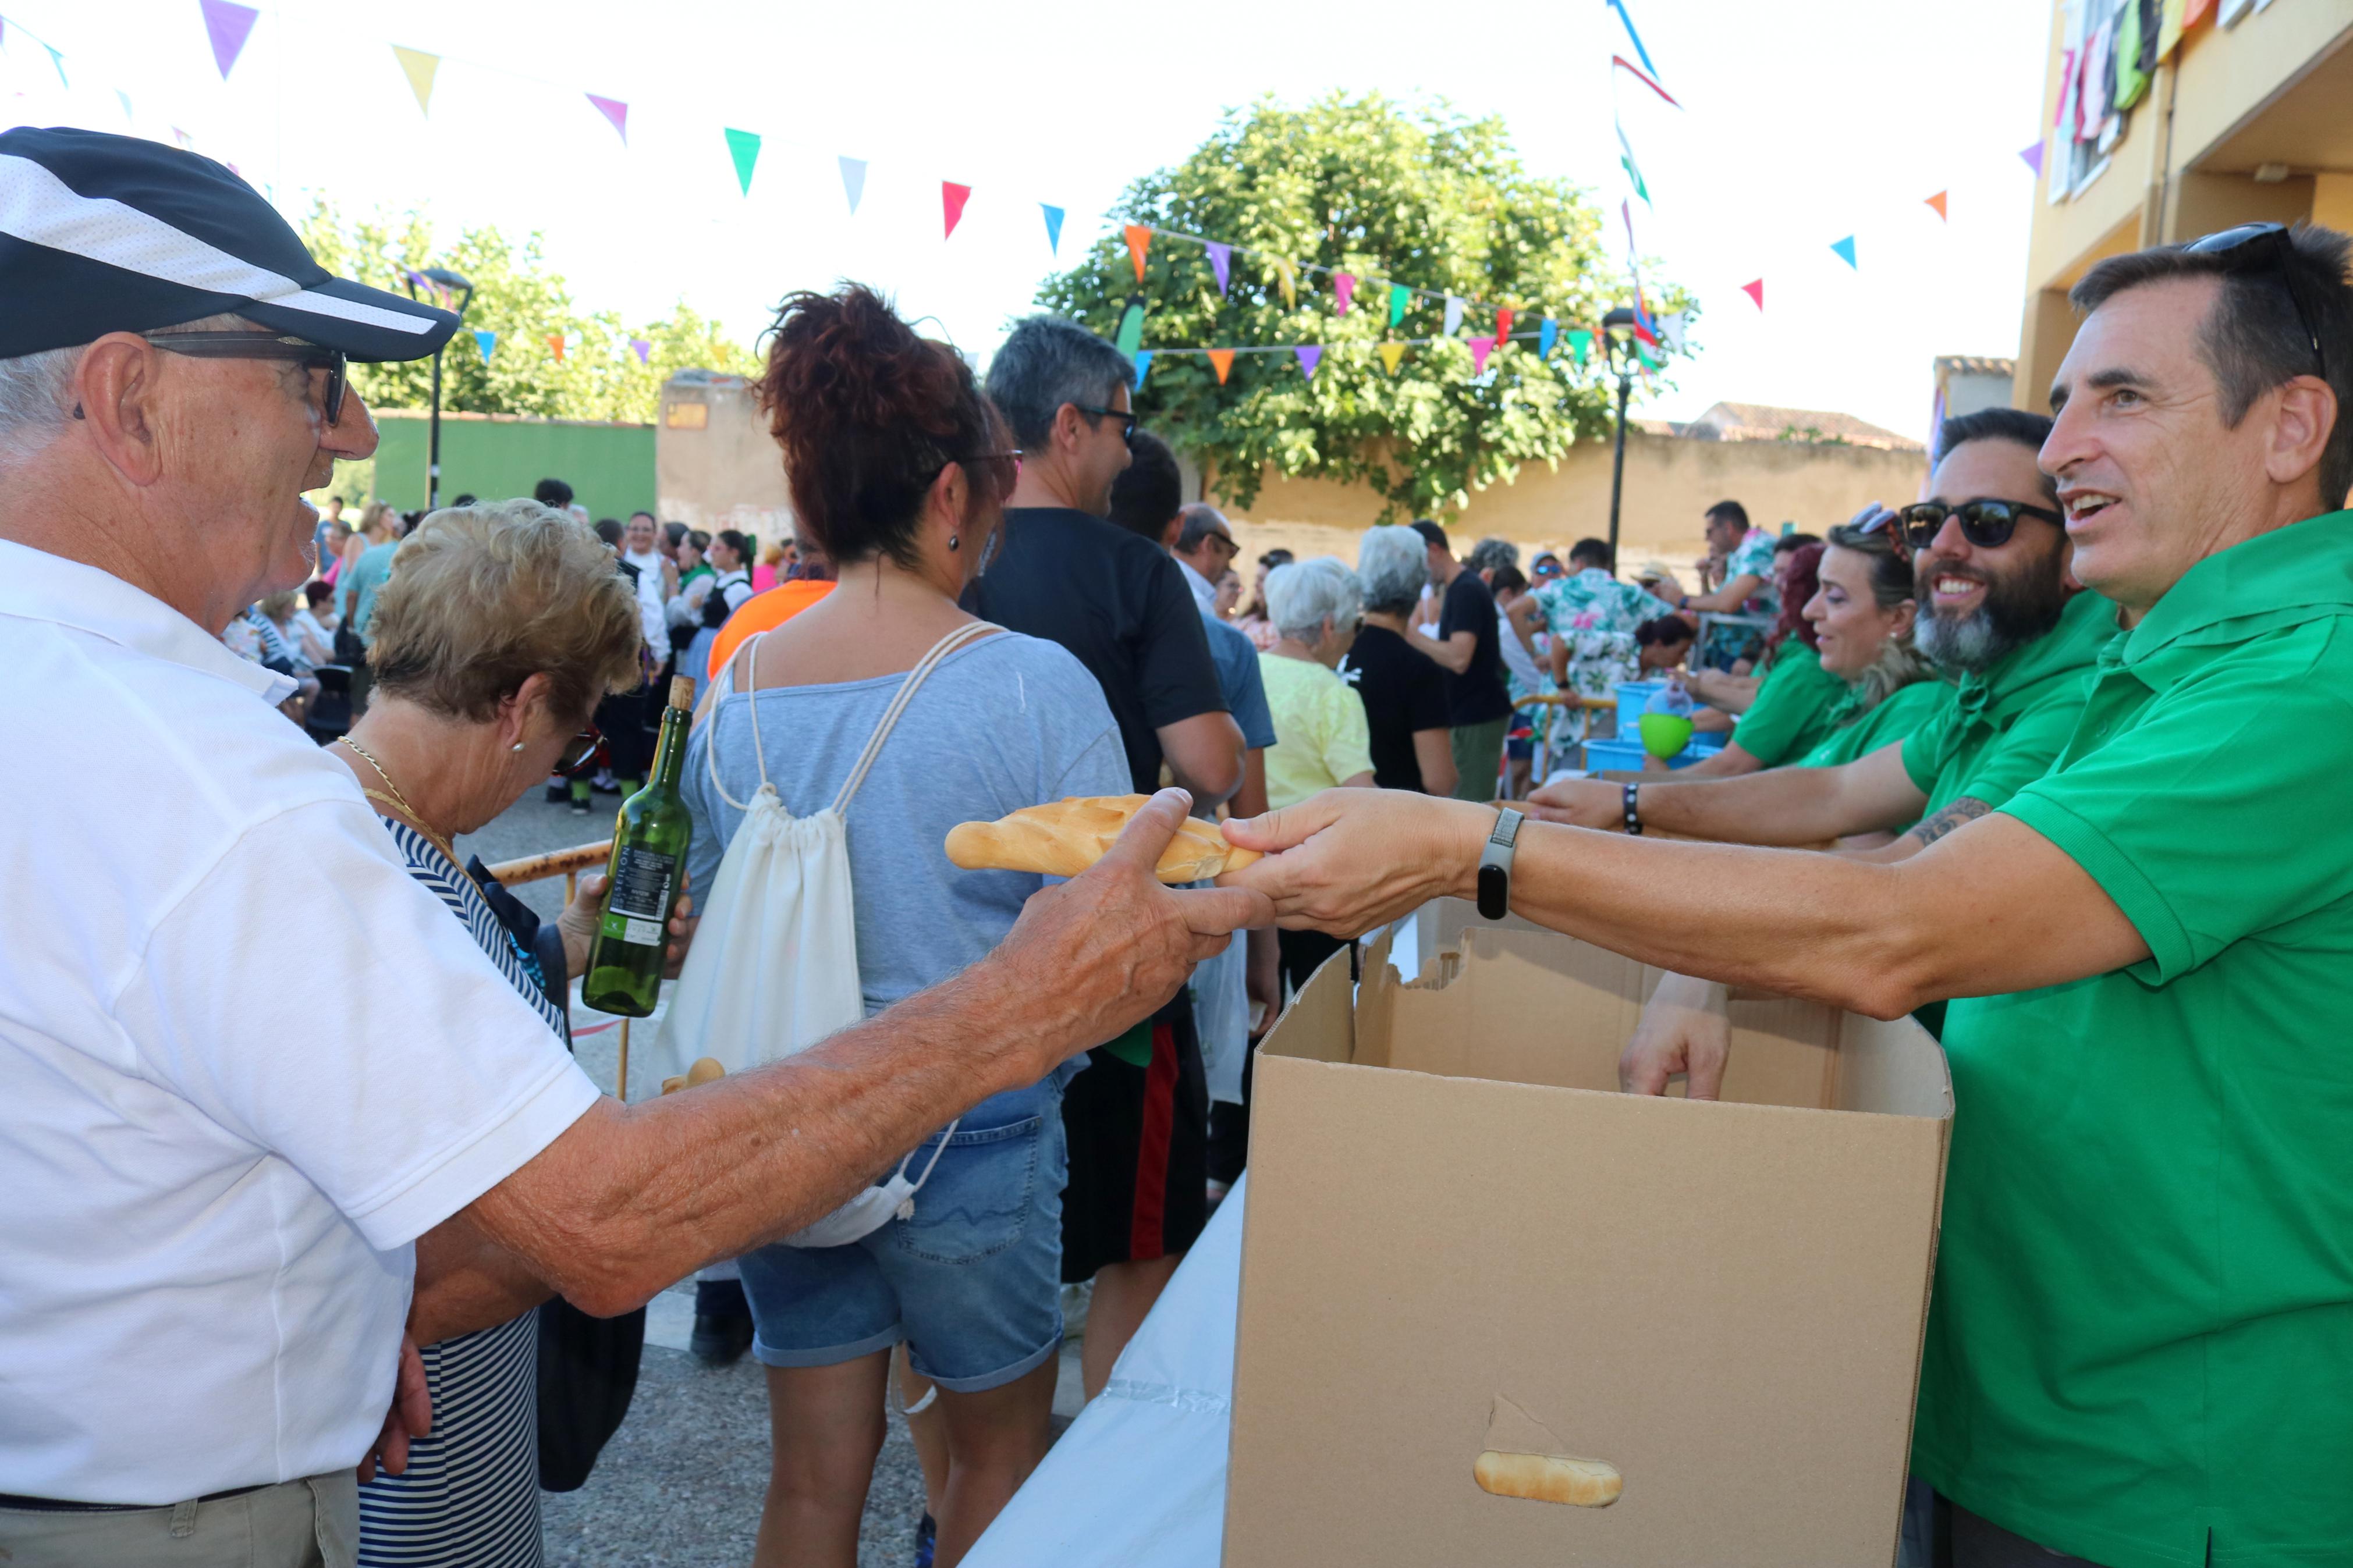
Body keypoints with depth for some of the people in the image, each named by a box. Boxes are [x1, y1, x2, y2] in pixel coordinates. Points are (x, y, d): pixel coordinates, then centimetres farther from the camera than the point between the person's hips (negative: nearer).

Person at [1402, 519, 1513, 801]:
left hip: (1477, 718, -10)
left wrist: (1412, 635, -19)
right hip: (1469, 714, 10)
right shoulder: (1457, 589, 15)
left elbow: (1459, 659, -27)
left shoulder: (1466, 592, -17)